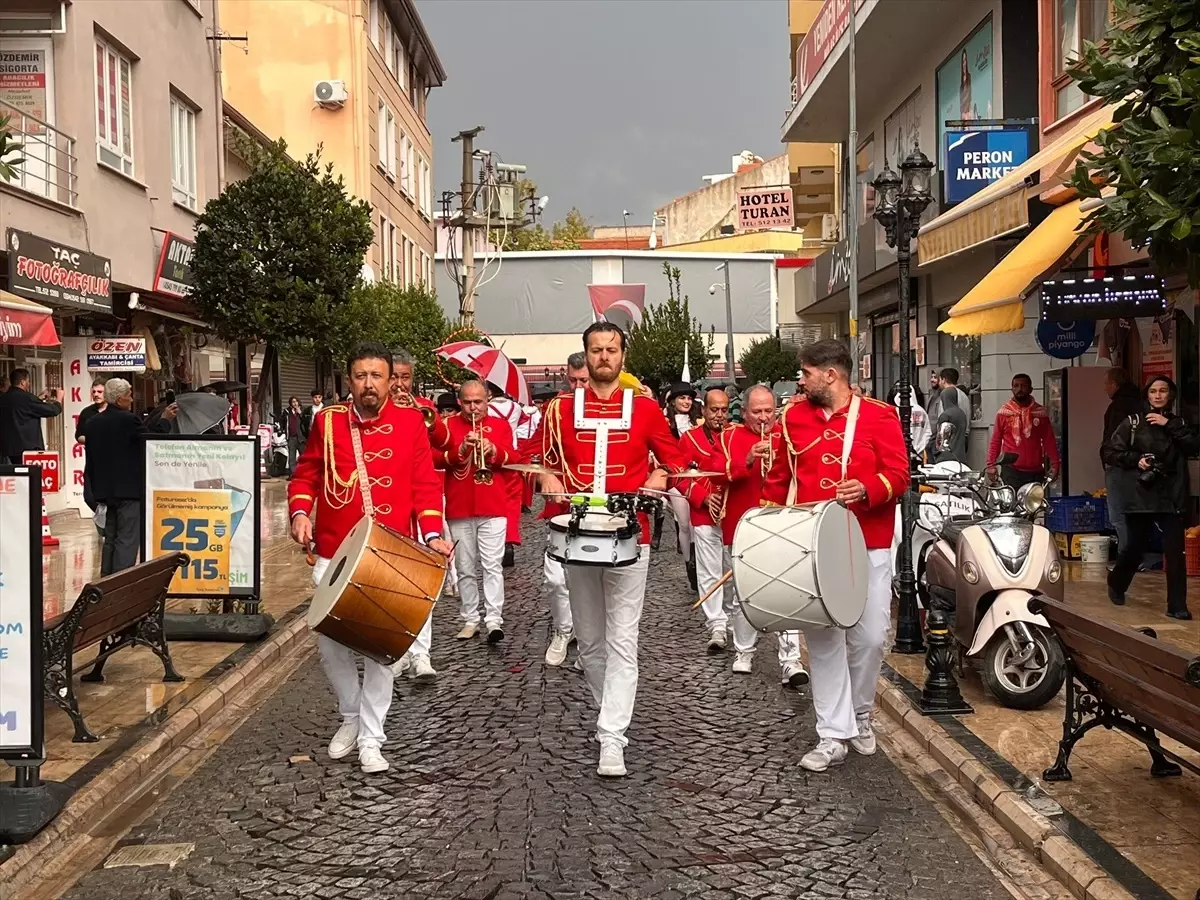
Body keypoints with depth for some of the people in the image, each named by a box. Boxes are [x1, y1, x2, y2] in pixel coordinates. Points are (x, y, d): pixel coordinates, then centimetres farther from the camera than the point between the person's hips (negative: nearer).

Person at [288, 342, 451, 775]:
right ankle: (351, 716, 31)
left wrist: (432, 532, -12)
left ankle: (370, 740, 12)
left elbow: (425, 483, 0)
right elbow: (305, 475, 11)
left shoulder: (410, 422, 0)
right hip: (333, 554, 2)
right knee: (329, 641, 6)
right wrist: (300, 513, -7)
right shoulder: (327, 421, 4)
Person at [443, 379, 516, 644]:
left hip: (493, 508, -1)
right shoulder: (449, 426, 6)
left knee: (493, 565, -7)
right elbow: (436, 458, -5)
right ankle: (470, 620, 16)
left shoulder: (500, 425, 8)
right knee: (465, 568, 8)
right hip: (459, 509, 1)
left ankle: (494, 620, -8)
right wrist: (461, 449, -21)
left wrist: (494, 451, -21)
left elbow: (513, 457, -1)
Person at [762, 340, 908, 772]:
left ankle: (860, 714, 28)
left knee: (870, 636, 2)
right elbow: (778, 478, 13)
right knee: (822, 639, 2)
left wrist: (866, 489, -25)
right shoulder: (794, 417, 8)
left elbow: (898, 475, -7)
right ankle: (833, 735, 9)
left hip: (867, 546, -2)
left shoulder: (879, 415, -2)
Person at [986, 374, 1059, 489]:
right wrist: (991, 465, -4)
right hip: (1011, 472, -2)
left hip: (1036, 472, 2)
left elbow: (1049, 440, 7)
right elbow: (996, 441, 3)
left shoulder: (1040, 412, 6)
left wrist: (1054, 464, 0)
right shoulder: (1004, 412, 3)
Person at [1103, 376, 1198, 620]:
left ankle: (1177, 605, -1)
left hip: (1172, 498, 1)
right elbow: (1110, 453, 1)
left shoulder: (1178, 423, 10)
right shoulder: (1133, 423, 2)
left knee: (1175, 551, -7)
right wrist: (1136, 460, -12)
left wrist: (1169, 425, -12)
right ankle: (1116, 585, 35)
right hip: (1141, 496, -1)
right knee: (1134, 549, 8)